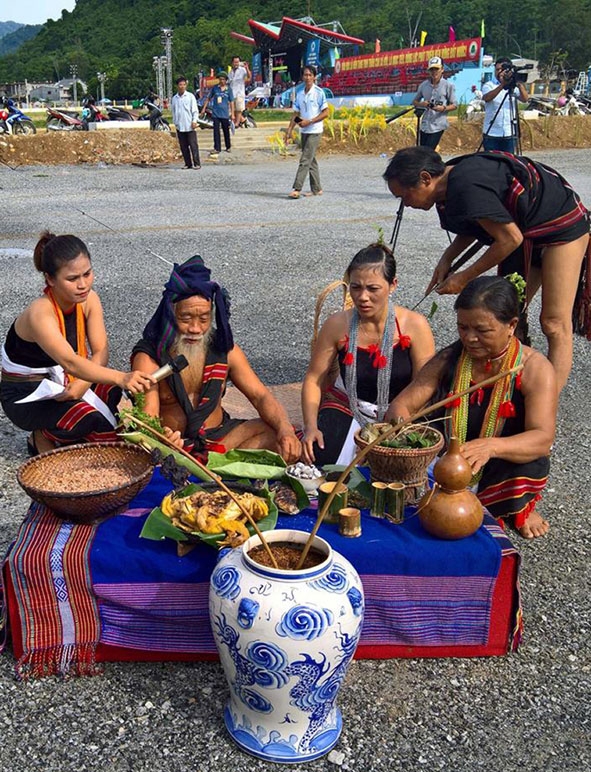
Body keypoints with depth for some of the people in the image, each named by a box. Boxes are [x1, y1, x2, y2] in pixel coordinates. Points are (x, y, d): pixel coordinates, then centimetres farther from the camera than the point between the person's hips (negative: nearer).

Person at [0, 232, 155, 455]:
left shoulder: (89, 299, -10)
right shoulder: (40, 314, -31)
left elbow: (101, 351, -14)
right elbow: (70, 362, -45)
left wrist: (81, 385, -33)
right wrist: (121, 378, -60)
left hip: (61, 384, 6)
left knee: (121, 396, -21)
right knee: (91, 418, -32)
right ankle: (42, 438, 0)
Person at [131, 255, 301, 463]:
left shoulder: (224, 349, 2)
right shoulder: (149, 358, -11)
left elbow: (260, 395, 1)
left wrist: (285, 430, -20)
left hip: (220, 436, 4)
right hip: (175, 443, -3)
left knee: (286, 441, -16)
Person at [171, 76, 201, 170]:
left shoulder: (190, 96, 0)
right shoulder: (174, 98, 11)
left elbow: (195, 110, -1)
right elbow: (174, 112, 17)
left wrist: (194, 121, -11)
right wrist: (175, 122, 10)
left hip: (190, 126, -4)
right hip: (179, 127, 4)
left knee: (193, 145, -6)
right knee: (183, 147, 5)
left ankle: (197, 164, -4)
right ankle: (188, 164, 12)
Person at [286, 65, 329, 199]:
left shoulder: (318, 92, -8)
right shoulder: (299, 93, 9)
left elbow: (325, 112, -10)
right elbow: (296, 113, 13)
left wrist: (309, 122, -16)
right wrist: (289, 130, 5)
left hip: (314, 131, -7)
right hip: (304, 131, 7)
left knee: (305, 160, -12)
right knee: (311, 160, 10)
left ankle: (297, 189, -14)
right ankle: (316, 189, 16)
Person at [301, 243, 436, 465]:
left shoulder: (414, 326, -13)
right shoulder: (337, 325, -9)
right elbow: (313, 380, -2)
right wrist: (311, 427, -17)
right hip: (346, 407, 1)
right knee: (320, 460, -24)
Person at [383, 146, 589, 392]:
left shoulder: (466, 187, -30)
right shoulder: (449, 185, -1)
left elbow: (511, 238, -26)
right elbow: (478, 222, 15)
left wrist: (464, 278, -16)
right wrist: (447, 258, 0)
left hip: (561, 224, -9)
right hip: (528, 231, 10)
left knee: (554, 324, -10)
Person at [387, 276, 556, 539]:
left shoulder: (535, 369, -12)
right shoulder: (448, 360, -2)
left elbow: (543, 439, -25)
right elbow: (400, 406, -6)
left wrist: (491, 446, -47)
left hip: (500, 475, -2)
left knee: (531, 462, -35)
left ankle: (519, 508, 2)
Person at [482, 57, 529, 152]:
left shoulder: (514, 86, 8)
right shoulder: (489, 85, 1)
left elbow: (525, 99, -7)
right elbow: (487, 98, -20)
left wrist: (520, 85, -24)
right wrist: (502, 85, -32)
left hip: (509, 134, 2)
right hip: (491, 134, -2)